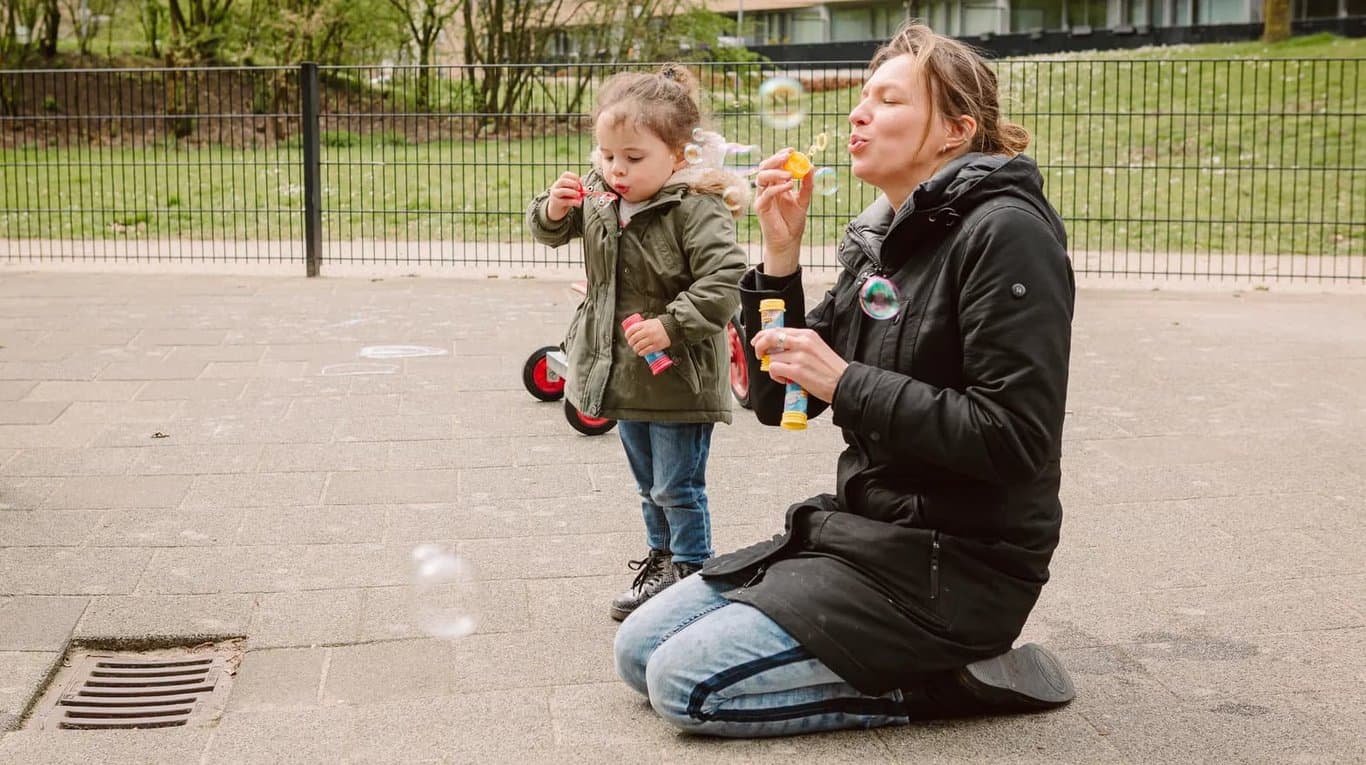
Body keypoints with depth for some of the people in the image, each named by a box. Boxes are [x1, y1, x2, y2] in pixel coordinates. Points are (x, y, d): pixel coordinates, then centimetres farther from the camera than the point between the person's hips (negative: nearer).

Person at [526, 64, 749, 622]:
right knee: (649, 484, 23)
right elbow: (550, 233, 11)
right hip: (625, 374, 8)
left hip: (679, 378, -7)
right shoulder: (597, 197, -1)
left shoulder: (696, 208, -23)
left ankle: (690, 570, 23)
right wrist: (553, 209, -11)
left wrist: (671, 325, -31)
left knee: (678, 487, 6)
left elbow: (724, 281, -28)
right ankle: (662, 557, 40)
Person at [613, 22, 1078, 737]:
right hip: (866, 531, 9)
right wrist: (781, 254, -3)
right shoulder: (881, 240, 9)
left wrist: (844, 382, -21)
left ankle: (943, 680, -2)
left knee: (686, 681, -13)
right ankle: (926, 655, 12)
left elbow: (1016, 439, -23)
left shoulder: (1003, 233, -16)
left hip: (955, 566, -9)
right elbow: (778, 399, 9)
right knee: (639, 650, 9)